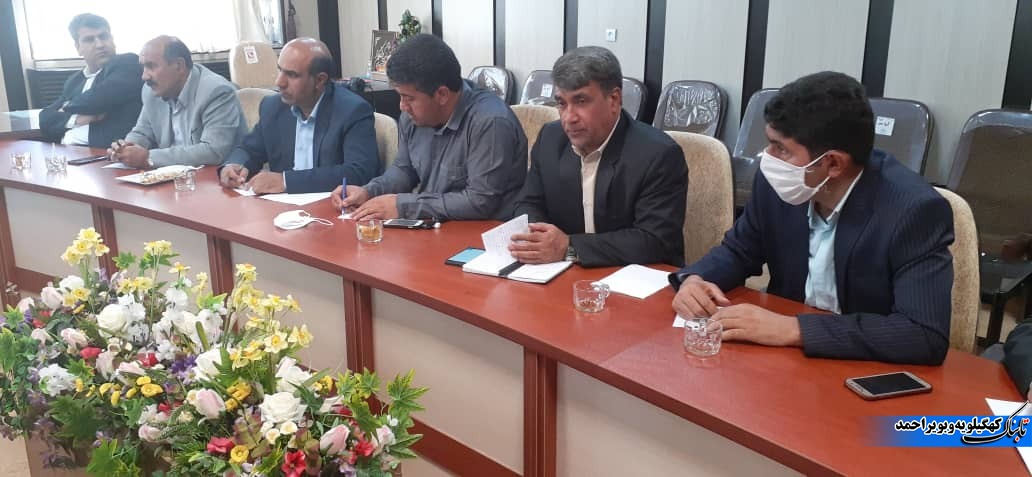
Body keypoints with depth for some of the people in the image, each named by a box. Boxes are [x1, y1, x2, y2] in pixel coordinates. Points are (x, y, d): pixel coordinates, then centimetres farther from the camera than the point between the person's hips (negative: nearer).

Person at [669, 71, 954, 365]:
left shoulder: (916, 210, -21)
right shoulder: (778, 184, -8)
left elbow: (927, 335, -28)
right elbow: (739, 250, 8)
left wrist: (793, 329, -32)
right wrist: (694, 280, -13)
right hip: (784, 356, 4)